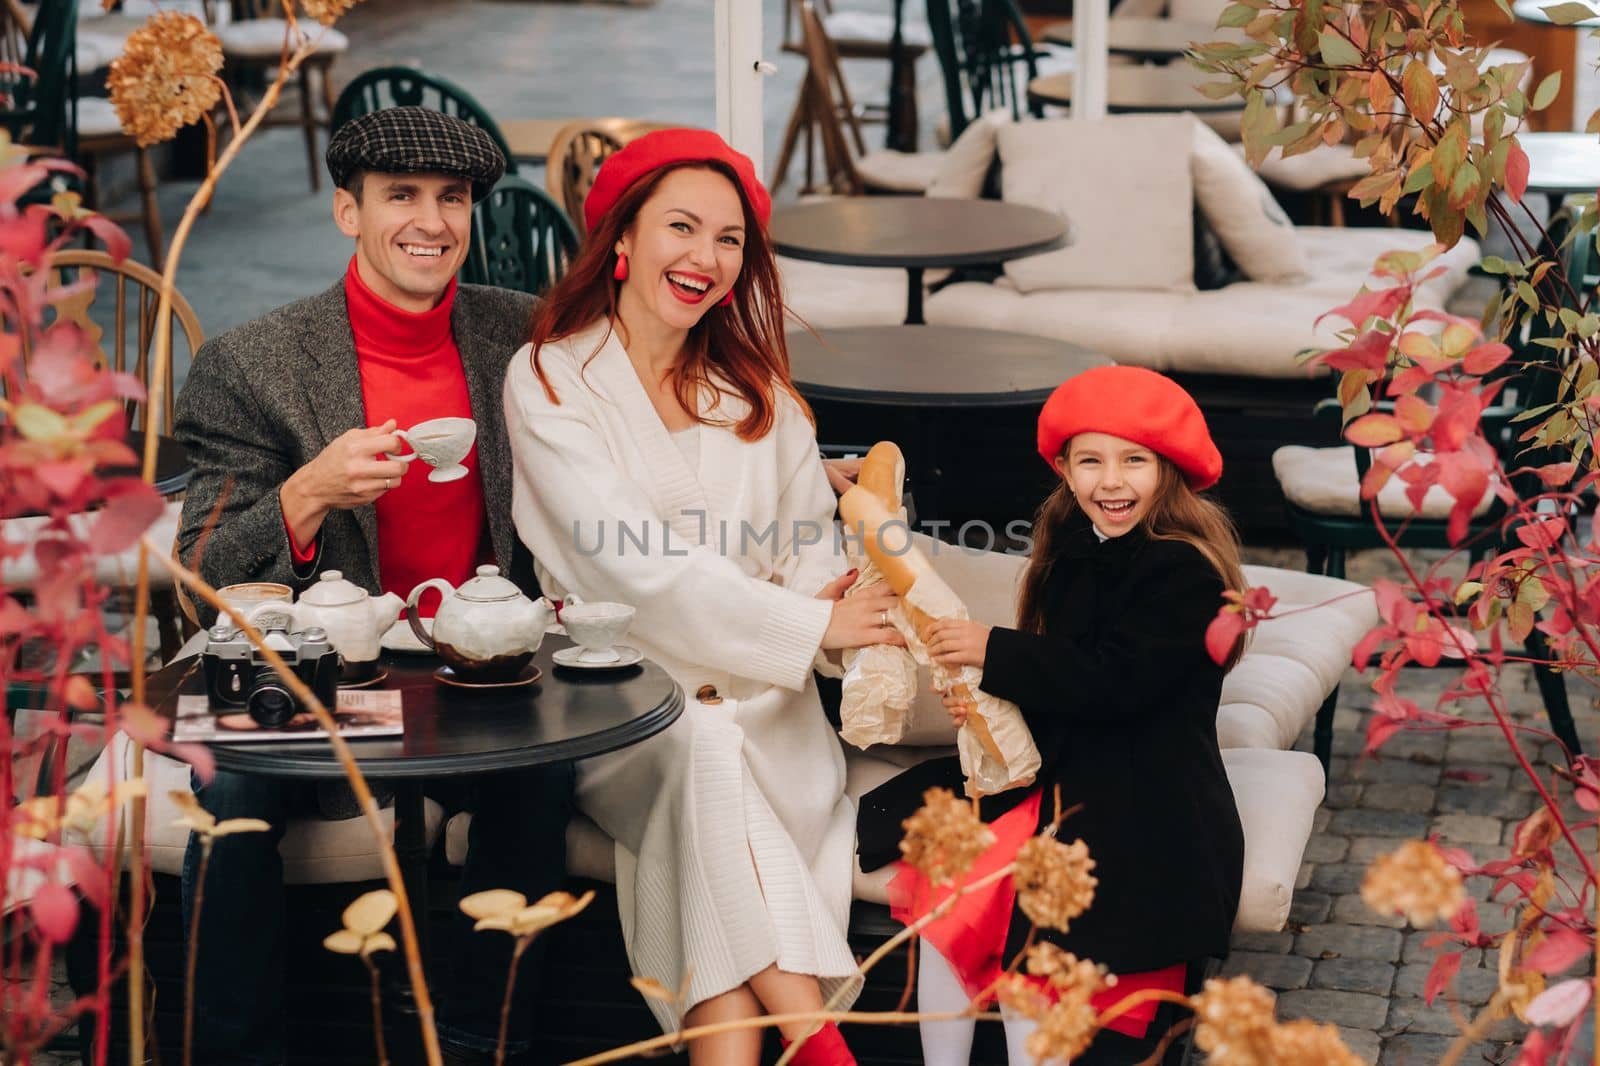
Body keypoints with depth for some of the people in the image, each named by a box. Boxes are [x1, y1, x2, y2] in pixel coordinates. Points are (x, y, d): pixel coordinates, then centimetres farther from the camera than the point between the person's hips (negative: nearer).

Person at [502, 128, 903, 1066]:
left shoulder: (759, 391, 17)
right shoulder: (551, 381, 1)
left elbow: (811, 551, 8)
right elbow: (635, 571, -11)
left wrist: (873, 663, -14)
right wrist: (810, 627, -16)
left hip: (755, 696, 3)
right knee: (701, 748, -34)